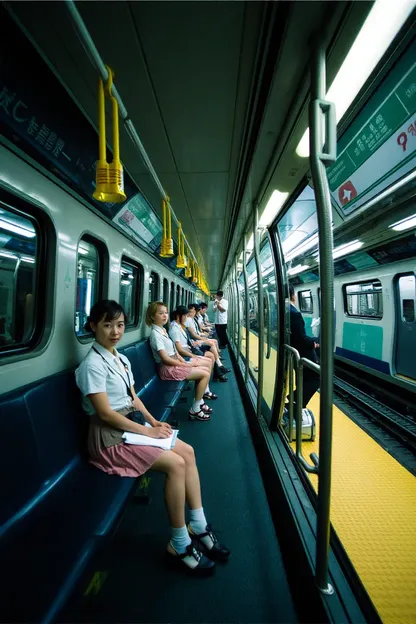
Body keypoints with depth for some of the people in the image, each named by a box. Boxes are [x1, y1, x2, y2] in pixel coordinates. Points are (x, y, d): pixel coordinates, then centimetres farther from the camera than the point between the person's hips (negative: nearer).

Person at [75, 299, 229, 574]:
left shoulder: (122, 359, 10)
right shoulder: (93, 364, -16)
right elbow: (105, 413, -20)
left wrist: (154, 421, -2)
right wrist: (147, 430, -17)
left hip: (133, 424, 8)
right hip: (110, 436, -8)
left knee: (187, 451, -5)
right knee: (176, 464, -20)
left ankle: (198, 526, 8)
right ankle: (180, 545, -1)